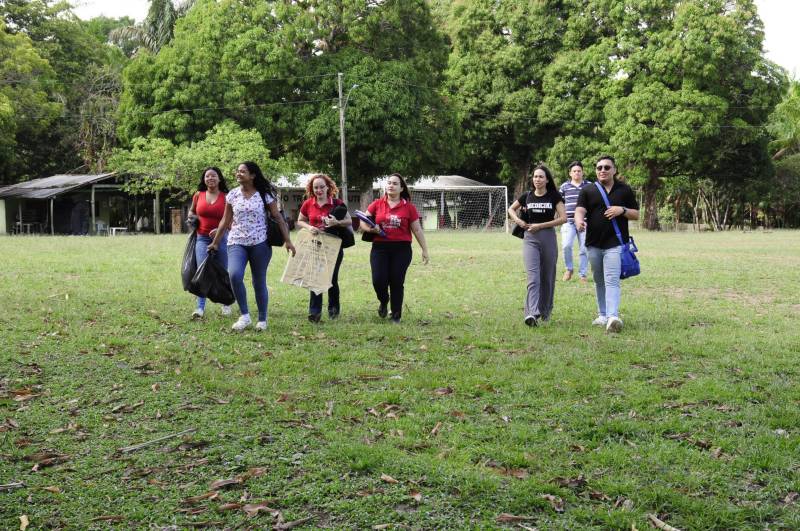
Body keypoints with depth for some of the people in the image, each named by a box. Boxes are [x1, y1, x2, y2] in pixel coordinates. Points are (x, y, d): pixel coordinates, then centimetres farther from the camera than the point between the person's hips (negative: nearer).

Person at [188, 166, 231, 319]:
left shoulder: (226, 197, -2)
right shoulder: (198, 195, 6)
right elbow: (191, 211, 24)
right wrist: (192, 218, 2)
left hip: (221, 238, -1)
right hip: (202, 239, 1)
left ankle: (226, 304, 27)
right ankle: (200, 307, -11)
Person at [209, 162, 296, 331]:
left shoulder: (264, 195, -2)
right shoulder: (232, 195, 5)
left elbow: (278, 218, 1)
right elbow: (225, 221, 13)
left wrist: (287, 240, -4)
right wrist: (215, 242, 16)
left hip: (260, 244, -1)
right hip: (237, 243, 2)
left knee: (259, 282, 4)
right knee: (234, 275, -23)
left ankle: (262, 319, 22)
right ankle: (245, 315, -10)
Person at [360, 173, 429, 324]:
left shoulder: (409, 207, 1)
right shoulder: (377, 204, 4)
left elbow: (417, 230, 5)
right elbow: (363, 223, 9)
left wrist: (425, 250, 4)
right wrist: (372, 229, -12)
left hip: (401, 249, -1)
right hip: (380, 248, 1)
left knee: (397, 283, 1)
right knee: (378, 280, -6)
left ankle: (396, 316, 15)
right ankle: (384, 302, 28)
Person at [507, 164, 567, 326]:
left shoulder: (554, 196, -1)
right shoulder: (527, 196, 6)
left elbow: (563, 218, -8)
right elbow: (511, 209, 22)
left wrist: (540, 225, -12)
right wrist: (518, 220, 1)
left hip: (548, 238, 0)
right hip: (530, 239, 1)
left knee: (547, 278, 10)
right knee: (533, 277, -14)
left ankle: (545, 312, 27)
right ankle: (532, 314, -24)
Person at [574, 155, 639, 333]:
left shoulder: (625, 190, 7)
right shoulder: (588, 191, 7)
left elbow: (636, 214, 11)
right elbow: (579, 210, -7)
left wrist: (622, 210, -10)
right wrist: (579, 221, -30)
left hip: (615, 244, -3)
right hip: (594, 244, 3)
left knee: (612, 281, -16)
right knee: (599, 282, 14)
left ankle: (613, 317, -27)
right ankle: (602, 315, 26)